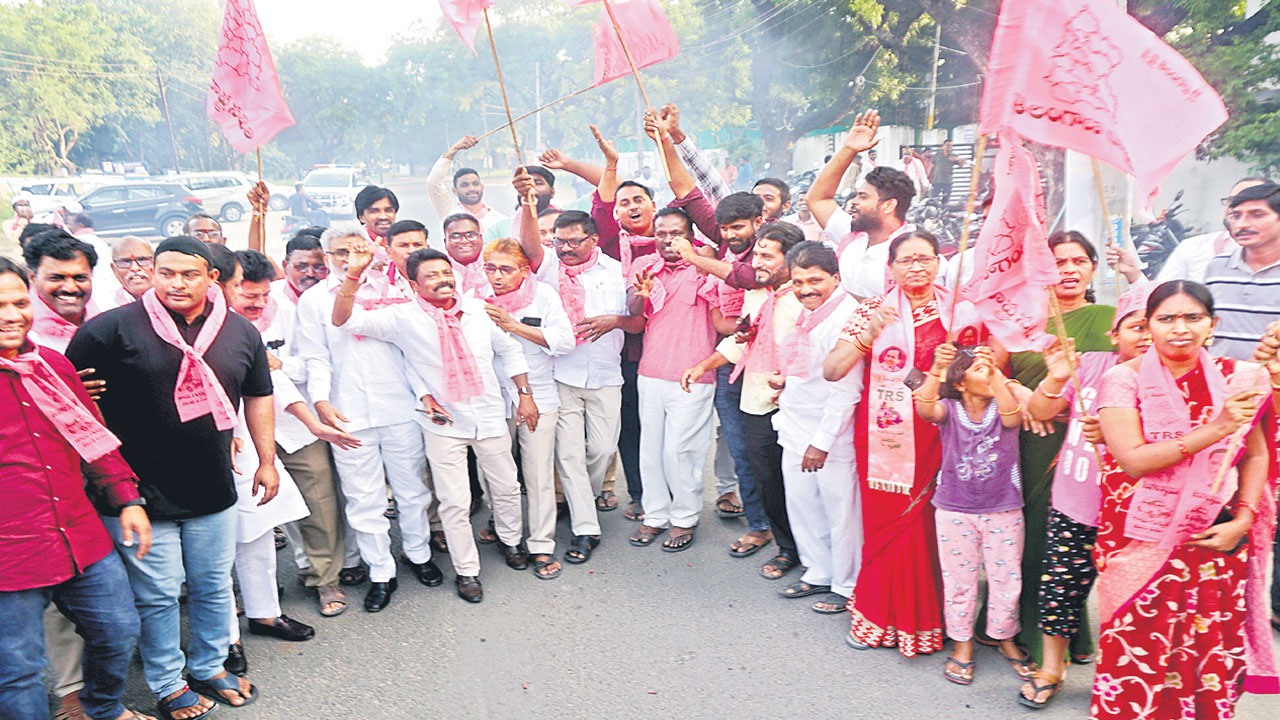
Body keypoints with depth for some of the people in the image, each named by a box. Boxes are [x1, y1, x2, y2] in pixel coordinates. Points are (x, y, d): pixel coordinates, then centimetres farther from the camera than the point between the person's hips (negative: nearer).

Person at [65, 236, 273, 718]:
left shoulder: (241, 332, 4)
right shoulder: (113, 328, -9)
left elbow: (258, 396, 14)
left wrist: (267, 460, 14)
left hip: (213, 492, 4)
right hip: (140, 494, -3)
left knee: (213, 587, 16)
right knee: (157, 595, 7)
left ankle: (210, 668, 37)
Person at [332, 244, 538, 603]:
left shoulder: (479, 309, 1)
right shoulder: (402, 317, -8)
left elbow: (509, 350, 12)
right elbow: (345, 320, -15)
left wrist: (525, 393, 8)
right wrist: (352, 275, -28)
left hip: (490, 416, 3)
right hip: (444, 423, -3)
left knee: (506, 487, 17)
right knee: (455, 502, 1)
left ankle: (511, 540, 45)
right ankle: (466, 570, 21)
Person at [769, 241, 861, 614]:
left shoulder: (846, 316, -17)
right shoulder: (805, 314, 10)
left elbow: (845, 389, -20)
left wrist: (822, 441, -19)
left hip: (832, 435, -8)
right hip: (796, 430, 9)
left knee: (840, 510, 3)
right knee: (800, 503, 16)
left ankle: (846, 586, 19)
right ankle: (818, 572, 33)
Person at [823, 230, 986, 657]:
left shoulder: (961, 314, 5)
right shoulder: (872, 311, 2)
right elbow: (831, 371, -8)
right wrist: (869, 333, -19)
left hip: (936, 435, 0)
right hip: (882, 436, 0)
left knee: (927, 525, 1)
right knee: (883, 522, 7)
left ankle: (921, 619, 22)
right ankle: (877, 616, 27)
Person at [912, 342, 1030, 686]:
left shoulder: (1004, 407, -4)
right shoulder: (949, 409, -6)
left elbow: (1012, 418, -28)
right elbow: (926, 410, -28)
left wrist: (997, 374, -40)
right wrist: (935, 371, -45)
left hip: (1003, 510, 1)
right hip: (954, 511, -1)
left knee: (1006, 578, 11)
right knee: (958, 580, 9)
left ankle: (1005, 637, 34)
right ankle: (962, 644, 27)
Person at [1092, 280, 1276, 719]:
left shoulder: (1235, 380, 4)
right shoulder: (1123, 379, -7)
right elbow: (1132, 460, -16)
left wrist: (1243, 520, -1)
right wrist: (1215, 430, -22)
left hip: (1216, 541, 3)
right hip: (1143, 545, -3)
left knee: (1212, 654, 9)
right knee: (1138, 655, 3)